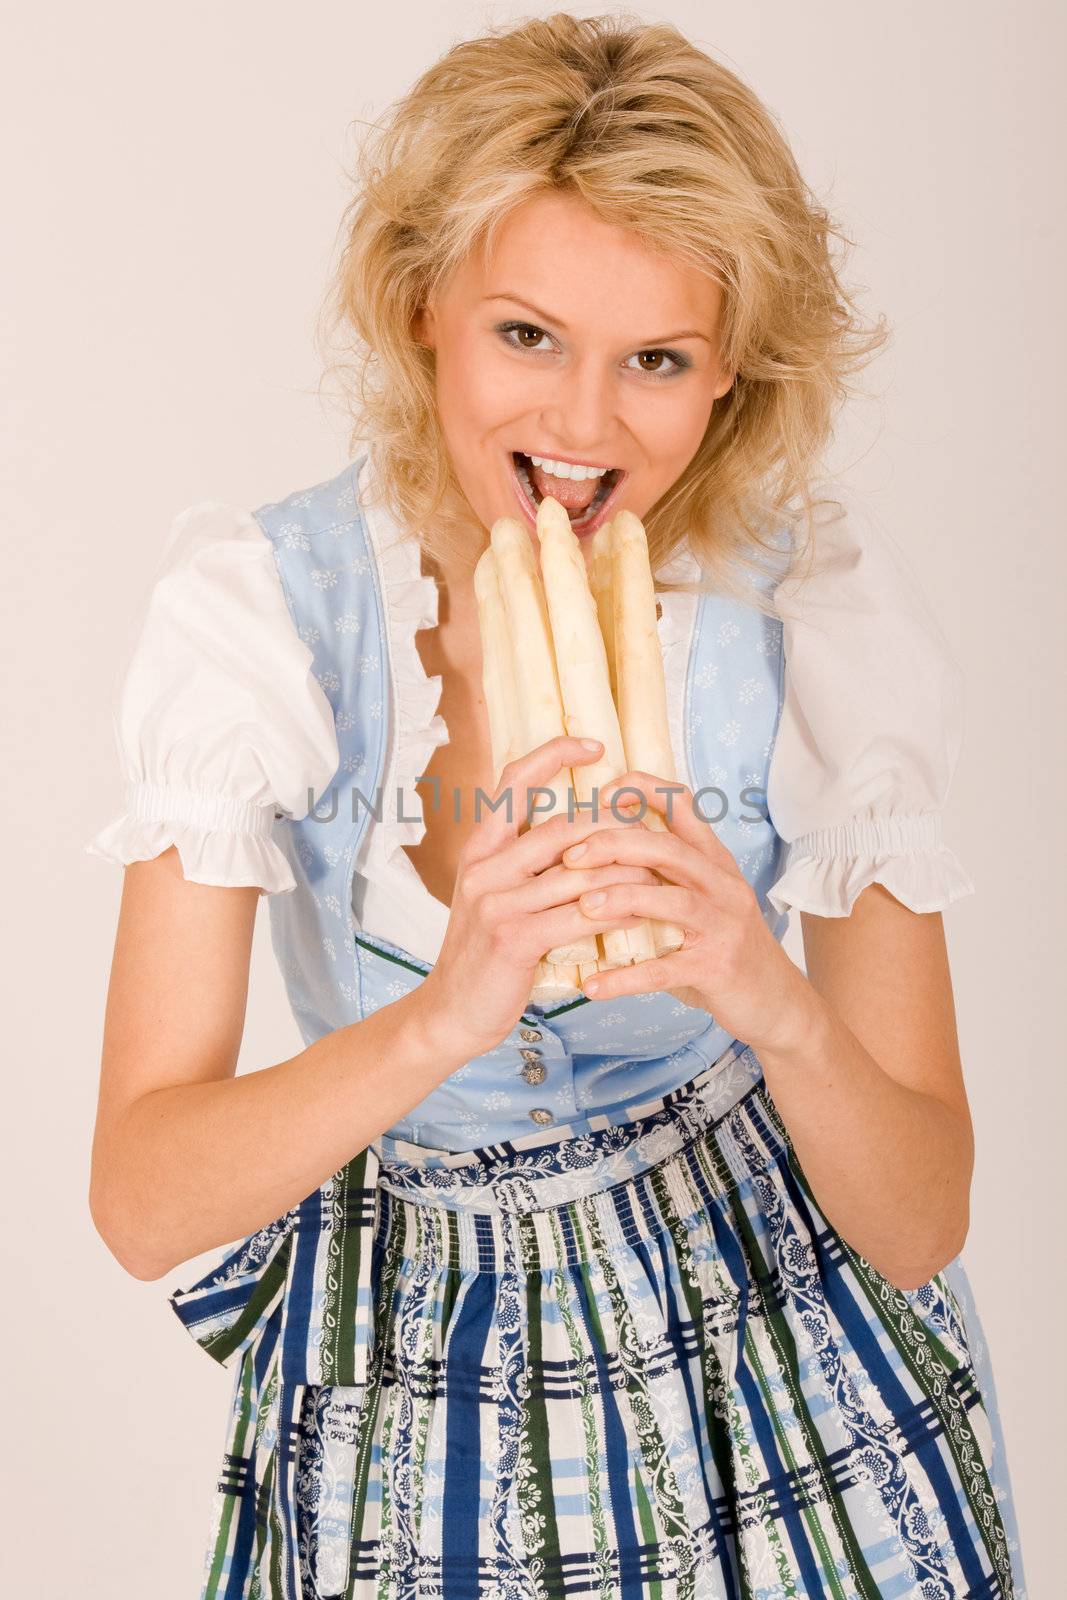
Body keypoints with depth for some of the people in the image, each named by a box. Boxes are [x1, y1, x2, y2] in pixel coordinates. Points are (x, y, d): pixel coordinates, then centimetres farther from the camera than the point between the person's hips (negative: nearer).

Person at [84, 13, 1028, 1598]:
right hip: (408, 1411, 0)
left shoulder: (822, 606, -17)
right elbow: (141, 1202, -22)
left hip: (774, 1357, 1)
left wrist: (774, 1003, -35)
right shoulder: (257, 603, -19)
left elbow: (921, 1226, -15)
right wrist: (446, 1014, -38)